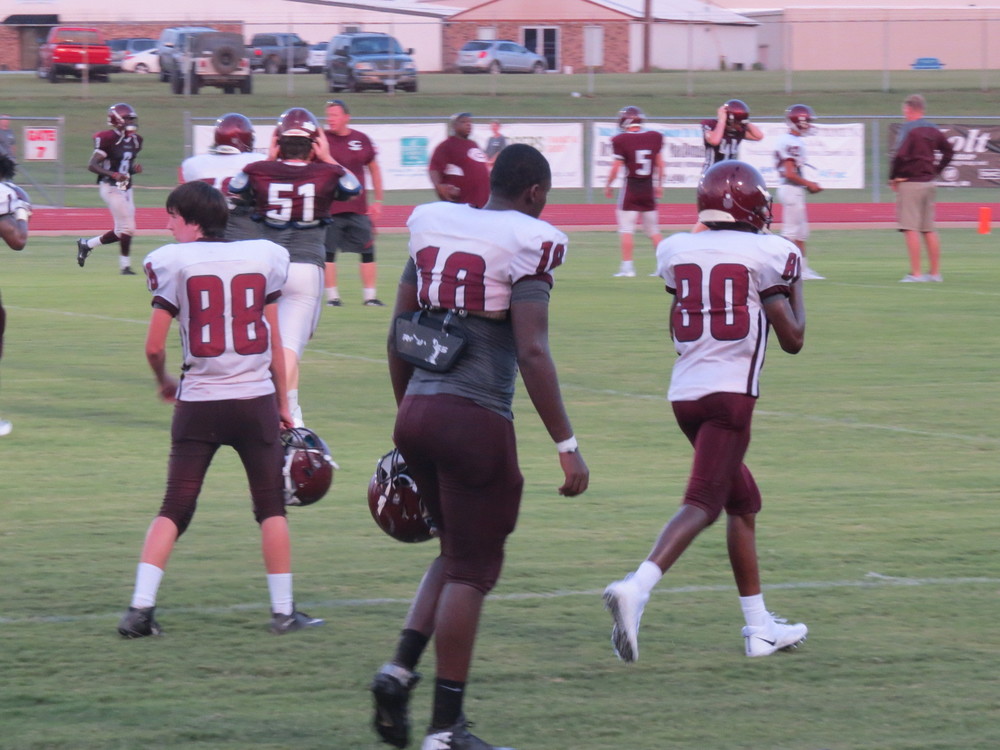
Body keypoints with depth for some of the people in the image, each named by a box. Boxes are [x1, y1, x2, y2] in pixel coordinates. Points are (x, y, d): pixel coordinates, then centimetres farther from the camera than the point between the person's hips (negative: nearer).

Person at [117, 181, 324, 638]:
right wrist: (283, 403, 17)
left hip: (198, 405, -1)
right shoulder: (262, 258, 4)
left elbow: (154, 347, -4)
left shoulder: (175, 263, -4)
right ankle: (283, 610, 13)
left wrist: (165, 383, 17)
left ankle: (140, 607, -5)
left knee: (174, 509, 6)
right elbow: (274, 344, 7)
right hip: (255, 399, 1)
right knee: (271, 507, 12)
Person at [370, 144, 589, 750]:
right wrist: (567, 445, -11)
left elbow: (400, 335, 15)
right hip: (476, 421, -7)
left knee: (459, 552, 22)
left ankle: (401, 670, 6)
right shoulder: (527, 243, -9)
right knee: (472, 569, 2)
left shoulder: (434, 227, 10)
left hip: (418, 411, 7)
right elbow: (533, 353, -15)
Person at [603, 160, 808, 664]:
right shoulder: (764, 255, -6)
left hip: (685, 394, 7)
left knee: (744, 504, 19)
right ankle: (636, 588, -36)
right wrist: (794, 287, 14)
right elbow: (792, 339, -2)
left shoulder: (679, 251, 8)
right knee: (702, 504, -14)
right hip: (730, 394, -7)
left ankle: (759, 626, 22)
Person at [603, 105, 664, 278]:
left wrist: (608, 185, 7)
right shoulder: (655, 137, 1)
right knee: (653, 229, 13)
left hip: (631, 186, -4)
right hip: (649, 188, 4)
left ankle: (627, 265, -2)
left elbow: (616, 167, -8)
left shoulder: (621, 140, -12)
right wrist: (659, 184, 21)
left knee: (626, 229, 1)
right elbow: (660, 164, 9)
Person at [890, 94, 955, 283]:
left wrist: (893, 178, -9)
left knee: (910, 229, -7)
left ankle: (916, 273, -11)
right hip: (929, 182, 8)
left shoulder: (908, 129, -13)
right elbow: (949, 150, 18)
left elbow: (900, 155, -23)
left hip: (910, 183, -8)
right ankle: (935, 272, 15)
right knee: (929, 230, 13)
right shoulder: (932, 129, 10)